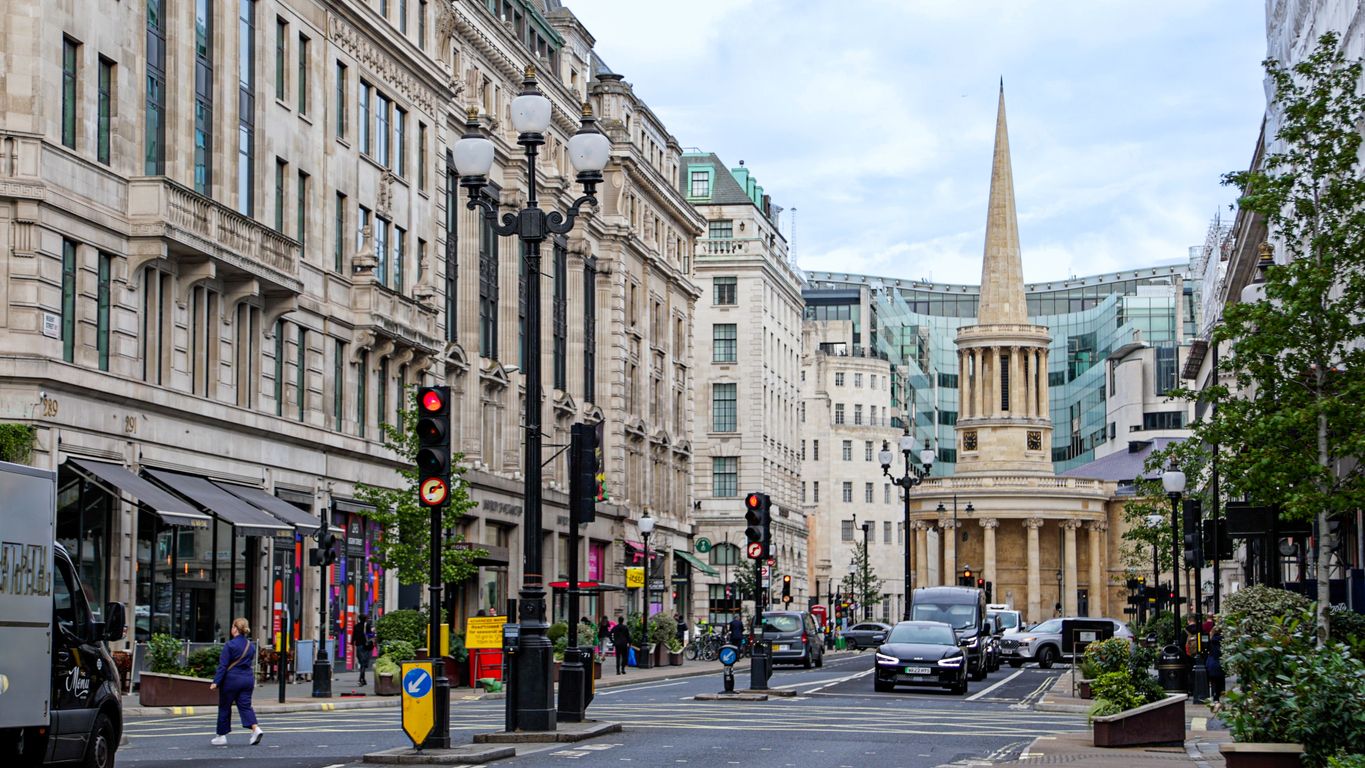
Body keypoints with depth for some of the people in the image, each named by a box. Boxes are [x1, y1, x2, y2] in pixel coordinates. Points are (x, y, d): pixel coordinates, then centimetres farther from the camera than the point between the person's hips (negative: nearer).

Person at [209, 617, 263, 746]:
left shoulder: (230, 645, -12)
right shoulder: (251, 646, 8)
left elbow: (223, 665, -13)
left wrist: (216, 682, -12)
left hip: (231, 679, -5)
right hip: (248, 679, 5)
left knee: (224, 708, 8)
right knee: (245, 706, 3)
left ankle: (221, 736, 16)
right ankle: (256, 728, -20)